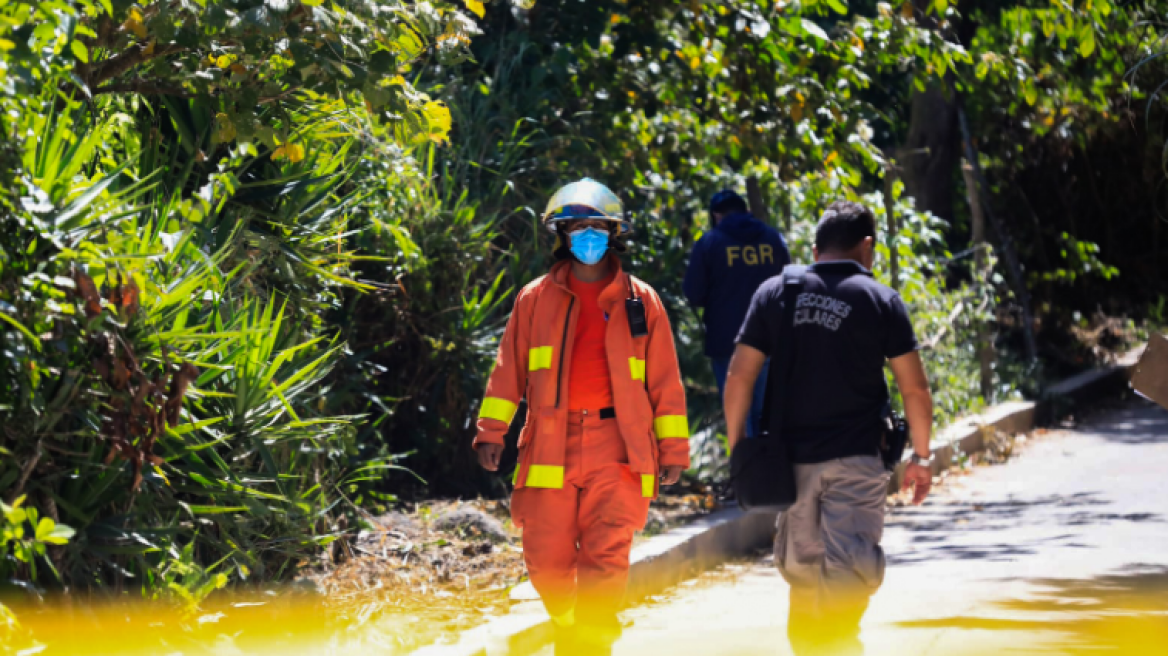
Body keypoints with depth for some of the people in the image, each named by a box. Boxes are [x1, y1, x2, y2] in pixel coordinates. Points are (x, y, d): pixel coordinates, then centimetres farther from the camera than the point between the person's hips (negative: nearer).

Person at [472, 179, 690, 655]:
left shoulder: (640, 302, 8)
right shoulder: (536, 299, 10)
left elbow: (665, 382, 10)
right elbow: (509, 370, 10)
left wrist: (673, 450, 7)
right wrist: (491, 431, 1)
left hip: (616, 448, -1)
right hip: (550, 448, 1)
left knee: (606, 558, -12)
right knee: (547, 561, 1)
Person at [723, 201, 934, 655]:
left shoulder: (774, 293, 6)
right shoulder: (881, 301, -1)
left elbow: (739, 378, 2)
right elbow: (915, 389, -2)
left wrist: (737, 447, 10)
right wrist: (921, 456, 9)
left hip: (790, 459, 3)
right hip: (855, 462, -3)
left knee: (802, 567, 17)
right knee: (851, 568, -6)